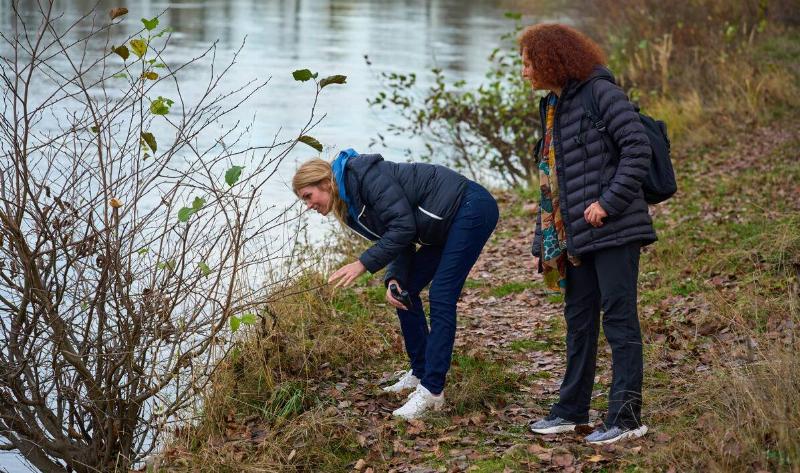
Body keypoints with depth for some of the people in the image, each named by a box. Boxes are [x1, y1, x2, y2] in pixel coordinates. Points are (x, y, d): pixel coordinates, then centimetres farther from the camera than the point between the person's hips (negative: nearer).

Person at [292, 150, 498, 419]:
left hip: (471, 207, -10)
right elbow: (401, 245, 7)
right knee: (405, 291, 10)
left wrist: (364, 263, -21)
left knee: (441, 298, -14)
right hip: (446, 225, 10)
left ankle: (432, 390, -15)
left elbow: (403, 226, -24)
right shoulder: (353, 212, 9)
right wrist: (393, 280, -12)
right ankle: (420, 373, 20)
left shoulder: (364, 175, -20)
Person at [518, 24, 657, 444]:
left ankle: (626, 417, -1)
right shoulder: (552, 108, 18)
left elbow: (638, 149, -15)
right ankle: (572, 409, 25)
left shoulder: (601, 93, -9)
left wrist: (609, 202, -20)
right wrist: (542, 244, 18)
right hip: (574, 235, 9)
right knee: (579, 320, 15)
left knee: (618, 319, -5)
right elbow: (550, 184, 21)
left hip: (613, 230, -9)